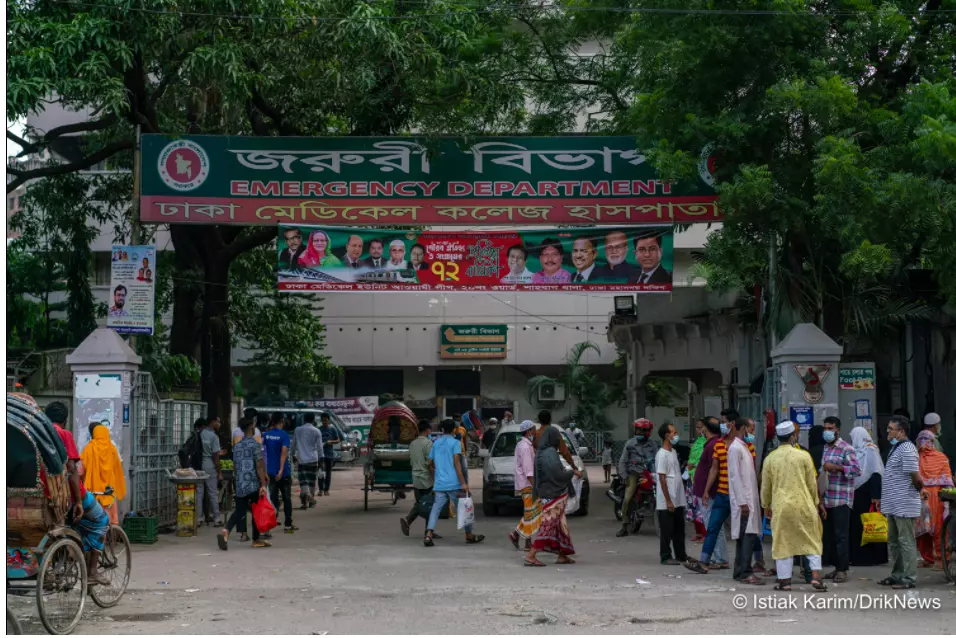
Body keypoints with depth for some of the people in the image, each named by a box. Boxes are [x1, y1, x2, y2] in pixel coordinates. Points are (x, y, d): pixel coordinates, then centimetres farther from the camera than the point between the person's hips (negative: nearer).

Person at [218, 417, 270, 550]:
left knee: (239, 511, 4)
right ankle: (256, 540, 16)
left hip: (240, 484, 6)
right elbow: (259, 466, -14)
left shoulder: (237, 446, 12)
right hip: (253, 484, -6)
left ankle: (225, 531, -20)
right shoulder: (255, 444, -8)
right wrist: (263, 485, -14)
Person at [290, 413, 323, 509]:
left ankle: (305, 494, -27)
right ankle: (311, 500, 18)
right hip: (313, 459, 0)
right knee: (311, 480, 10)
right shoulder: (316, 431, -1)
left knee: (303, 480, -1)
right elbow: (319, 447, -2)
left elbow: (293, 444, 12)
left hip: (301, 459, 1)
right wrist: (321, 458, 7)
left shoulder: (297, 430, 5)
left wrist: (292, 455, 24)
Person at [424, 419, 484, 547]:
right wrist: (463, 483, -16)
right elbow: (456, 463, -14)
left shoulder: (436, 443, 12)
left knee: (436, 509, 1)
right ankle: (469, 536, 19)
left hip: (439, 484, 4)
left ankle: (428, 535, -15)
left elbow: (430, 463, 17)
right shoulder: (455, 443, -5)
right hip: (453, 483, -4)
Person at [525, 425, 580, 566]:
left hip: (545, 493, 9)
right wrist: (573, 472, -6)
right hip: (554, 495, -9)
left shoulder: (540, 453, 10)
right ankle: (531, 555, -10)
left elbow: (536, 476, 17)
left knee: (559, 524, 16)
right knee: (548, 523, -7)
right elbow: (558, 474, -21)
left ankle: (562, 555, 21)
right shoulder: (551, 453, -18)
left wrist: (535, 493, 23)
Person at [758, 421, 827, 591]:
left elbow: (765, 486, 8)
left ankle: (784, 580, 8)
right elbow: (812, 483, 3)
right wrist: (815, 502, 17)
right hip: (803, 505, -1)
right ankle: (816, 575, 2)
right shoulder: (803, 456, -4)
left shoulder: (770, 458, 1)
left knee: (783, 543, 7)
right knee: (812, 541, 10)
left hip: (780, 506, 1)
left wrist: (766, 506, 22)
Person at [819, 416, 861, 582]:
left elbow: (856, 469, -14)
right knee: (829, 534, 9)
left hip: (841, 499, -7)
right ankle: (836, 567, 17)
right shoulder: (823, 448, 15)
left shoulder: (846, 448, -6)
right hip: (826, 499, 7)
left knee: (841, 535, -5)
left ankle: (843, 570, -2)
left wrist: (836, 467, -21)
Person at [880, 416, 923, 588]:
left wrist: (918, 490, -1)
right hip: (894, 506, 10)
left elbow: (917, 478, -21)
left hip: (904, 507, -10)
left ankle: (909, 579, 2)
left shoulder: (907, 450, -18)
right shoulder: (896, 448, 14)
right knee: (893, 541, 16)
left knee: (906, 542, -3)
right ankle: (897, 575, 25)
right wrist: (885, 499, 19)